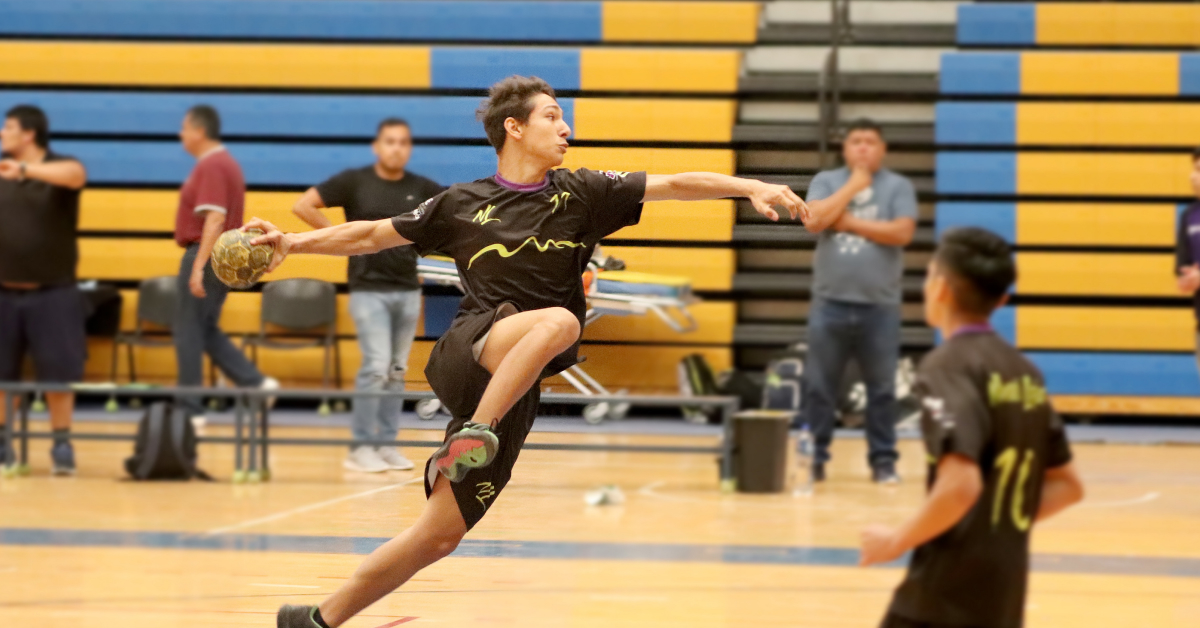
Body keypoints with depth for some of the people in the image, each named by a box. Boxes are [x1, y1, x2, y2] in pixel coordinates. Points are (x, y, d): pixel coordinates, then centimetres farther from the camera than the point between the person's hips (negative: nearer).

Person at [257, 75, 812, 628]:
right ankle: (471, 437, -33)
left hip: (514, 394, 3)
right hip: (467, 358, -3)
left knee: (440, 537, 1)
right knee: (559, 321, -34)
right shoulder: (462, 205, 8)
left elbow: (673, 185, 4)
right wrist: (292, 243, 5)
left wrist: (752, 187, -8)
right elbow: (373, 235, 15)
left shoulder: (580, 193, 11)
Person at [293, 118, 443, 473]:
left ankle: (387, 444, 16)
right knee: (376, 367, -12)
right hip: (369, 289, -4)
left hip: (408, 290, 4)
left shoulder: (421, 188, 4)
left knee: (396, 371, 9)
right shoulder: (354, 182, -4)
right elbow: (303, 206, -6)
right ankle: (361, 448, -5)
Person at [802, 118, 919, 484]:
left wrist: (850, 222, -9)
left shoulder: (898, 187, 3)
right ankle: (814, 457, 10)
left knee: (882, 388, 3)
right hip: (830, 303, 1)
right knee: (819, 386, 3)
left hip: (880, 306, -1)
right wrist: (854, 185, -9)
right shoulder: (827, 181, 7)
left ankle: (883, 460, 9)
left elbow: (902, 233, -11)